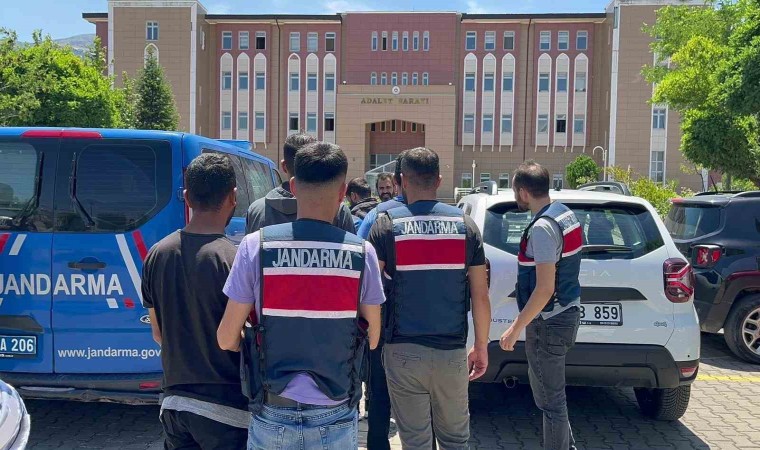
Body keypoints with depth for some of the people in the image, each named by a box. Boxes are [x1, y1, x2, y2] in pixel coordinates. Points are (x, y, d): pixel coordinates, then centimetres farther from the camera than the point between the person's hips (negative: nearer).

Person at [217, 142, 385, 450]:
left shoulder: (256, 246, -11)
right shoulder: (361, 253, -9)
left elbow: (226, 339, -6)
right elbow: (372, 339, 0)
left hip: (273, 416, 0)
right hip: (336, 418, 1)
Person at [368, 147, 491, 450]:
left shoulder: (386, 226, -6)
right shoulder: (465, 225, 0)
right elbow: (480, 296, 0)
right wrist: (481, 347, 11)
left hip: (404, 352, -2)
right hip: (452, 351, 2)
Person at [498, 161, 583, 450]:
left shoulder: (542, 227, -22)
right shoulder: (566, 214, 7)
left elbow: (544, 289, -25)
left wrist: (515, 329, -18)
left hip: (549, 322, -10)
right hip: (567, 312, 10)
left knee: (551, 399, 3)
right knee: (542, 383, 24)